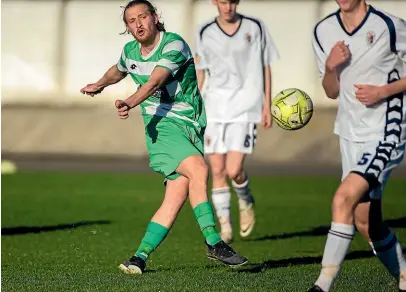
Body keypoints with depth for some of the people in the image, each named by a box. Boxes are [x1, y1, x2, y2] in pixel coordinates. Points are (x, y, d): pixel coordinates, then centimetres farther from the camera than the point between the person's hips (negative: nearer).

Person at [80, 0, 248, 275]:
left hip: (192, 124, -1)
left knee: (177, 196, -10)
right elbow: (118, 71, 37)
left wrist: (130, 103, -39)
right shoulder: (130, 52, 8)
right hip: (161, 124, 1)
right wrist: (100, 84, 26)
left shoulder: (174, 45, -10)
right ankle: (213, 242, -24)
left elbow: (154, 83, -26)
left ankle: (141, 256, -1)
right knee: (198, 169, -26)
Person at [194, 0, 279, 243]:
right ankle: (225, 227, 12)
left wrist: (267, 106, 6)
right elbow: (201, 72, 11)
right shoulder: (205, 33, 5)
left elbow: (266, 67, 8)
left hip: (245, 107, -2)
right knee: (217, 170, 0)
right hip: (214, 108, 2)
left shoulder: (256, 28, 2)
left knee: (234, 170, -14)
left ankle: (246, 201, 18)